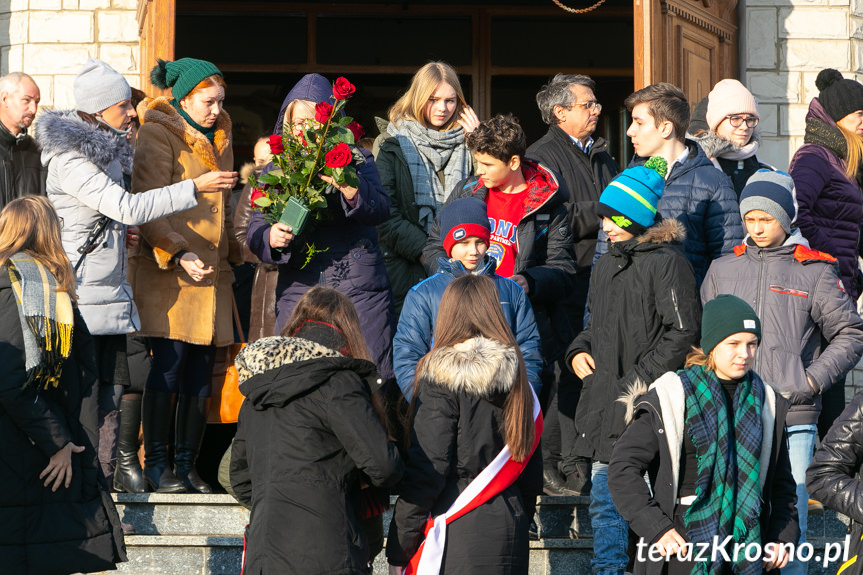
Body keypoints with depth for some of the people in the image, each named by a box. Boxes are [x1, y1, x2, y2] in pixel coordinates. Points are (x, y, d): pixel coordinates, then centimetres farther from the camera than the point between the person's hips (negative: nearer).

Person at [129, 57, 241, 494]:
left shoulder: (218, 138, 19)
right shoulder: (158, 135, -5)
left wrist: (231, 257, 22)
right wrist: (178, 254, -21)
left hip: (212, 270, 7)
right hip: (168, 272, -7)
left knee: (201, 372, 4)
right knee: (169, 366, -8)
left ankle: (187, 465, 9)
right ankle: (157, 465, -1)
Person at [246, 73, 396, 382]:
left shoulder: (357, 160, 9)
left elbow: (381, 209, -7)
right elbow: (254, 231, 8)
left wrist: (350, 190, -27)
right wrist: (271, 237, -16)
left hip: (359, 290, -1)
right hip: (299, 290, 1)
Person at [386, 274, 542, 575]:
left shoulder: (441, 380, -9)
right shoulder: (516, 376, 8)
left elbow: (426, 470, -12)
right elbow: (531, 467, 13)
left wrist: (398, 549, -7)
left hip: (455, 533, -5)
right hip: (509, 534, 6)